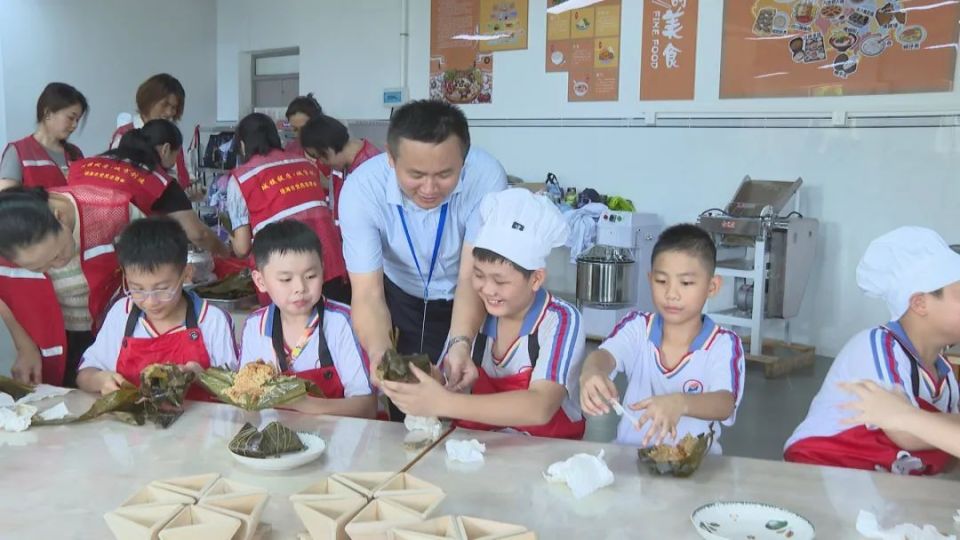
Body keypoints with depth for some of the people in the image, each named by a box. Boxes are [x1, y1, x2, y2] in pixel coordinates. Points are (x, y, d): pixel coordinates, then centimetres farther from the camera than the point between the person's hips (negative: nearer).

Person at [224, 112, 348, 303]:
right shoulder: (306, 165, 16)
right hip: (332, 267, 3)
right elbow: (319, 215, 14)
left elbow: (242, 248, 4)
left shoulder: (241, 178, 6)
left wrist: (233, 241, 28)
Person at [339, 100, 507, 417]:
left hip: (467, 304, 0)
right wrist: (380, 353, -49)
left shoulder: (485, 176, -32)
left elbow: (473, 278, -31)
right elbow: (368, 295, -30)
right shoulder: (362, 189, -29)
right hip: (400, 298, 1)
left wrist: (460, 344, -49)